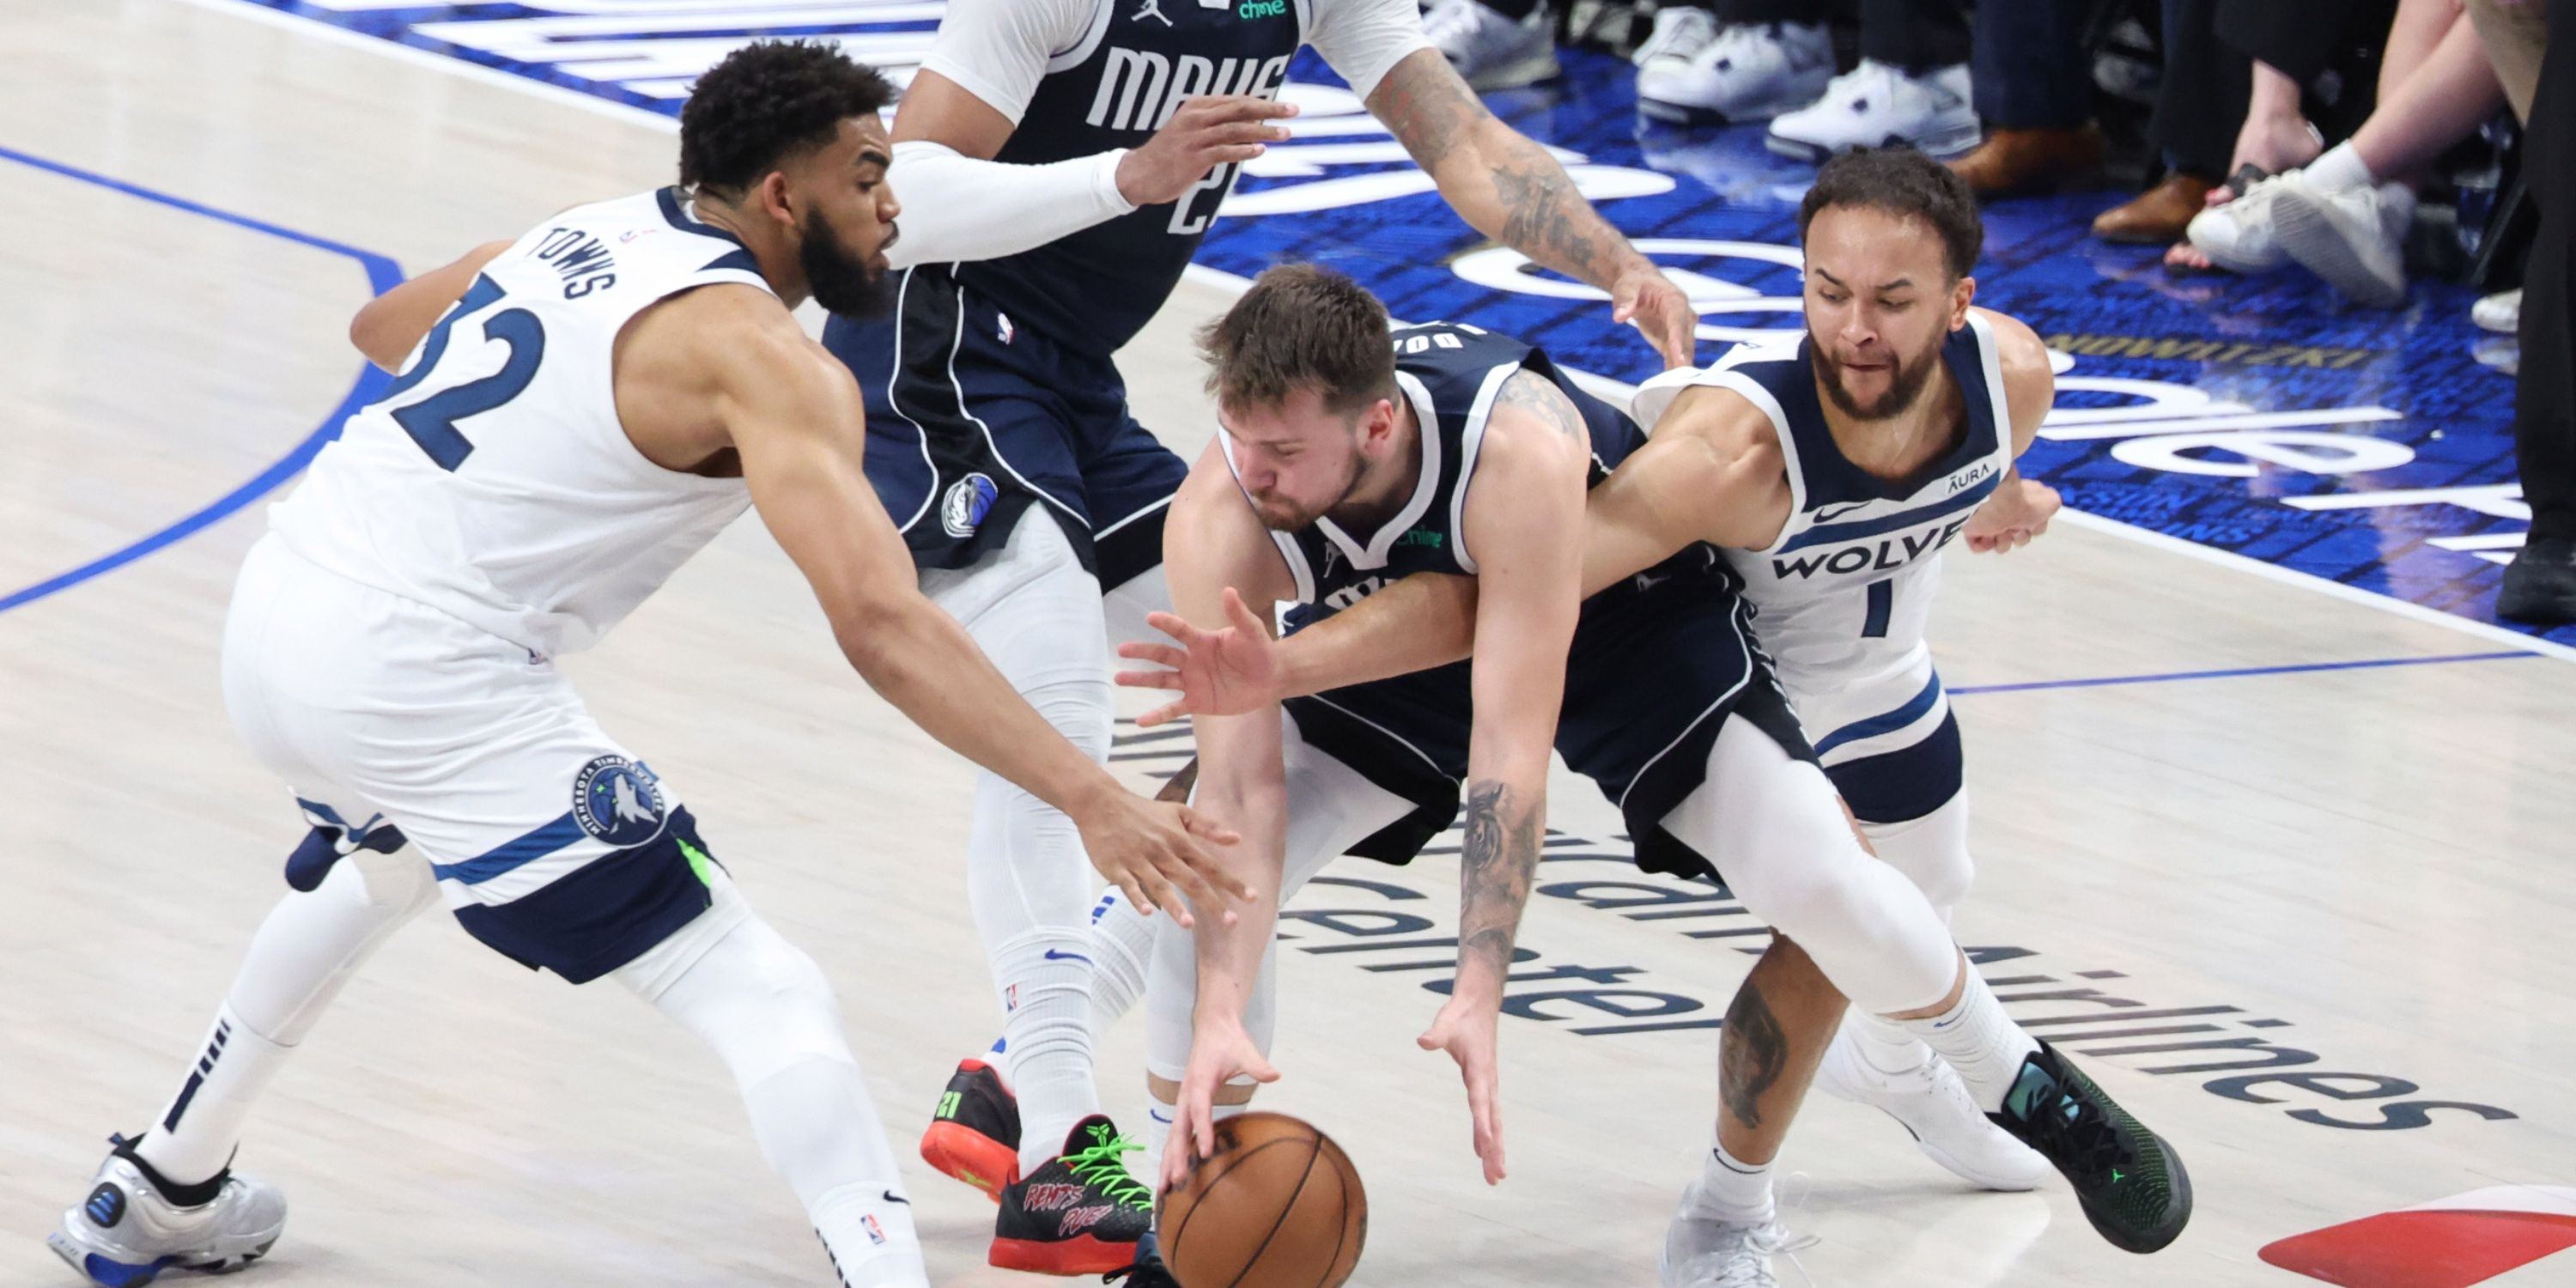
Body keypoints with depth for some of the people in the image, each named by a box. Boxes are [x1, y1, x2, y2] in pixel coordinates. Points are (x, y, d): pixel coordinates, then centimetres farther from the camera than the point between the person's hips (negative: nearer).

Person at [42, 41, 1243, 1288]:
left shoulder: (578, 238, 14)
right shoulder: (758, 355, -11)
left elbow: (380, 327, 34)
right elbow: (879, 624, -22)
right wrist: (1092, 802, -25)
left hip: (274, 618, 9)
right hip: (424, 680, -9)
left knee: (384, 860, 41)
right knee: (764, 1000, -7)